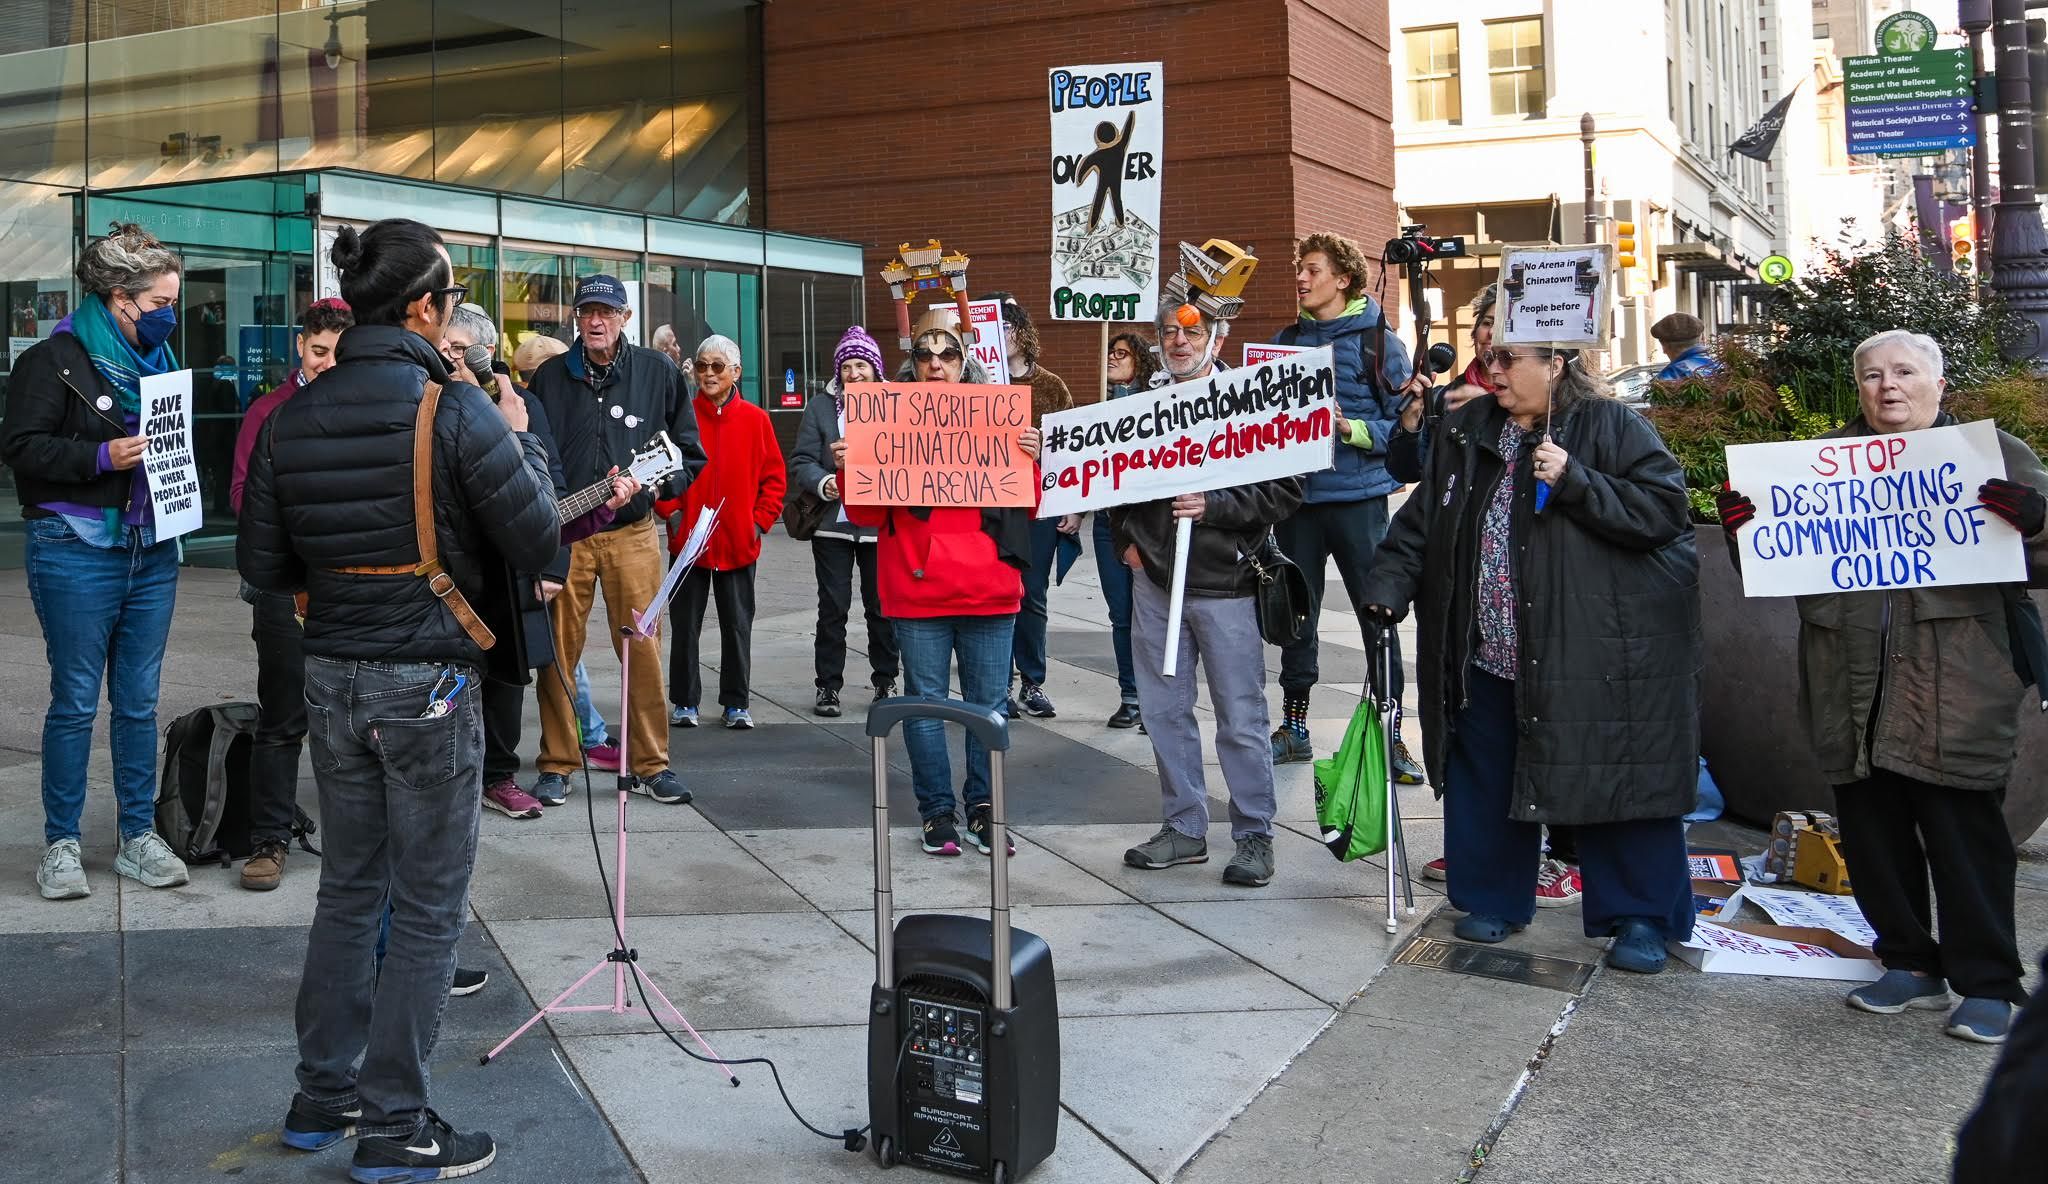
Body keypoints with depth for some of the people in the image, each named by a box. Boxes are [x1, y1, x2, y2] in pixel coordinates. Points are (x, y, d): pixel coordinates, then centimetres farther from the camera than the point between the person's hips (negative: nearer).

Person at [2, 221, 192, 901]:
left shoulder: (156, 360, 15)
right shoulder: (56, 360, -6)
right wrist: (101, 457, -22)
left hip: (151, 552, 6)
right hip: (76, 555, -6)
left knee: (139, 702, 9)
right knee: (75, 702, 1)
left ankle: (139, 837, 17)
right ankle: (62, 844, 11)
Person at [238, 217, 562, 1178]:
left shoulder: (291, 419, 2)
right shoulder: (459, 413, -15)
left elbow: (263, 565, 6)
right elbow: (538, 543, -10)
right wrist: (522, 439, 3)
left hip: (333, 676, 6)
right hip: (429, 680, -6)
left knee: (348, 888, 19)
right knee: (428, 905, 4)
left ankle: (323, 1097, 28)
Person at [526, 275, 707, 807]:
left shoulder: (658, 373, 4)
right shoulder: (550, 376, 6)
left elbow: (690, 454, 7)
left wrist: (650, 485, -9)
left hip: (633, 533, 0)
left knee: (643, 651, 0)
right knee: (559, 651, 2)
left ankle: (651, 764, 11)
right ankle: (557, 764, 14)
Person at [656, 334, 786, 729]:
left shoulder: (755, 420, 1)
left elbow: (774, 477, 4)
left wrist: (760, 520, -3)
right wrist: (670, 511, -10)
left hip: (739, 543, 0)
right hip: (689, 541, 0)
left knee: (737, 626, 8)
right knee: (685, 625, 6)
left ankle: (736, 703, 17)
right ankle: (685, 702, 16)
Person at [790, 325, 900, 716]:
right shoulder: (820, 407, 4)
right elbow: (801, 462, 0)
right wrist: (824, 484, -19)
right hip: (833, 523, 0)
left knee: (883, 607, 9)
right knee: (833, 607, 4)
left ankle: (885, 680, 23)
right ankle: (828, 685, 12)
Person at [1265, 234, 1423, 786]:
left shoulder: (1379, 341, -2)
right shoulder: (1288, 339, 11)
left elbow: (1404, 423, -6)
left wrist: (1351, 429, -19)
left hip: (1358, 498, -4)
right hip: (1297, 496, 4)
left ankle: (1391, 735, 8)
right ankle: (1294, 728, 23)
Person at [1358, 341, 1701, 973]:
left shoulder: (1614, 427, -6)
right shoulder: (1464, 432, 11)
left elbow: (1665, 509, -14)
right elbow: (1423, 518, 14)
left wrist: (1575, 483, -21)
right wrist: (1388, 585, 3)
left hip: (1599, 655, -5)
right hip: (1487, 654, 5)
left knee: (1614, 776, 0)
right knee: (1486, 778, 12)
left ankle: (1641, 915, 14)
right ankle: (1495, 898, 29)